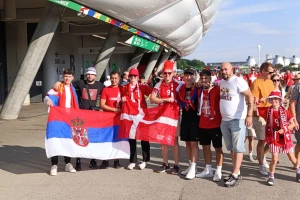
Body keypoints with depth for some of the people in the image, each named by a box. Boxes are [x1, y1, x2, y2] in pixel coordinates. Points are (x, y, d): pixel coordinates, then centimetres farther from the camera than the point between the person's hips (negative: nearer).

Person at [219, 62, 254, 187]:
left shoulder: (238, 81, -12)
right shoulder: (221, 82, 11)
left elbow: (250, 97, -18)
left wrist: (249, 115, -26)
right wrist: (220, 115, 17)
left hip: (237, 120, -8)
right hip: (224, 120, 8)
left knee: (238, 148, -2)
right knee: (231, 148, 13)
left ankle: (235, 175, 1)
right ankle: (237, 172, 23)